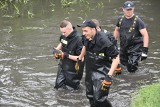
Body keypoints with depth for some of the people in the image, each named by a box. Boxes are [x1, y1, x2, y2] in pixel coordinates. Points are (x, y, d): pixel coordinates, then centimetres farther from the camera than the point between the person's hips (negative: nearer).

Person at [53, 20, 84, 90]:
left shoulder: (78, 39, -27)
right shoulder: (64, 36, -3)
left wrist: (67, 55, -28)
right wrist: (56, 49, 3)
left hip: (73, 70, -7)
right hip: (62, 67, 7)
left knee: (70, 89, 7)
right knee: (58, 87, 14)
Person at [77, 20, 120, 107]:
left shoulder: (103, 40, -28)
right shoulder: (87, 38, -7)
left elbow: (116, 58, -24)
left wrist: (109, 76, -28)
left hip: (101, 72, -7)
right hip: (90, 70, 7)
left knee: (99, 99, -13)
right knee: (90, 96, 17)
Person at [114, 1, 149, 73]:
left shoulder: (137, 21, -12)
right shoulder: (120, 19, 4)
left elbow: (145, 35, -16)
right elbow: (117, 30, 22)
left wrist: (145, 49, -24)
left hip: (135, 47, -6)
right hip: (123, 47, 6)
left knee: (131, 68, -20)